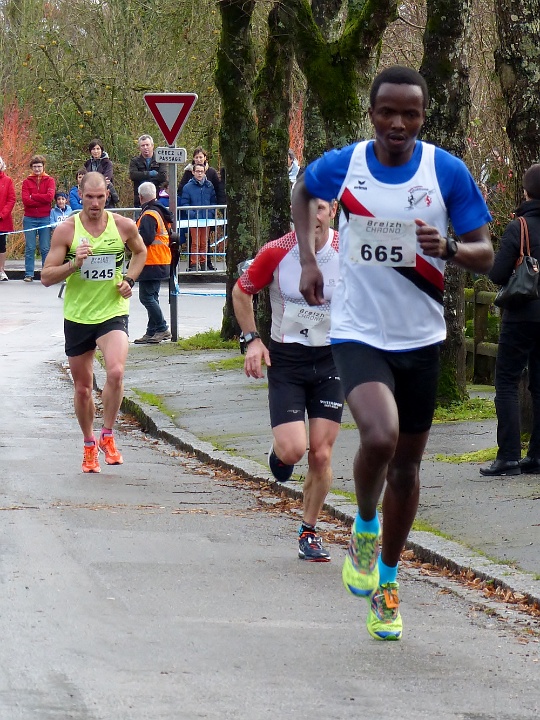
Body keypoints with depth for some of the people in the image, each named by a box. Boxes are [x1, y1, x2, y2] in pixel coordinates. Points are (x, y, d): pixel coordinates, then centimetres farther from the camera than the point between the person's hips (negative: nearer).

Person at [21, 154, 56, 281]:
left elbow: (50, 197, -11)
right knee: (30, 248, 1)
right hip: (29, 219, 1)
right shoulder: (27, 181, 6)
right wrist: (42, 200, -11)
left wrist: (33, 196, -8)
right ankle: (28, 274, 4)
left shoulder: (50, 181, 5)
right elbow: (25, 200, -7)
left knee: (45, 248, 1)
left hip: (45, 218, -1)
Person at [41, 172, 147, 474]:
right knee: (83, 387, 10)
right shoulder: (66, 230, -7)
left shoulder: (124, 226, -3)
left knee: (116, 372, -25)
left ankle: (108, 436, -6)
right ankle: (89, 445, 32)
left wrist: (129, 280, 3)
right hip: (77, 316, 1)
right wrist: (74, 264, -24)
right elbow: (47, 277, -7)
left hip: (113, 313, -1)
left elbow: (140, 251, 20)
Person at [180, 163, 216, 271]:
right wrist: (192, 214, -16)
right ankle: (194, 264, 0)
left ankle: (203, 263, 17)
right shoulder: (188, 187, -2)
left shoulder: (209, 186, 8)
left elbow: (213, 202, 14)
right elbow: (184, 204, -4)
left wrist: (211, 213, -1)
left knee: (204, 243, 9)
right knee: (195, 243, -5)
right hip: (194, 220, -3)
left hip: (206, 220, 3)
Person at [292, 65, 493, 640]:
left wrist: (447, 250, -25)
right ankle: (364, 529, 4)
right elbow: (303, 191, 18)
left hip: (420, 339, 2)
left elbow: (484, 255, -4)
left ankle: (386, 582, 30)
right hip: (358, 334, -2)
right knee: (380, 437, -27)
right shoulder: (342, 166, -6)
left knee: (406, 465, 11)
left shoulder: (448, 173, -8)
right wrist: (307, 259, 7)